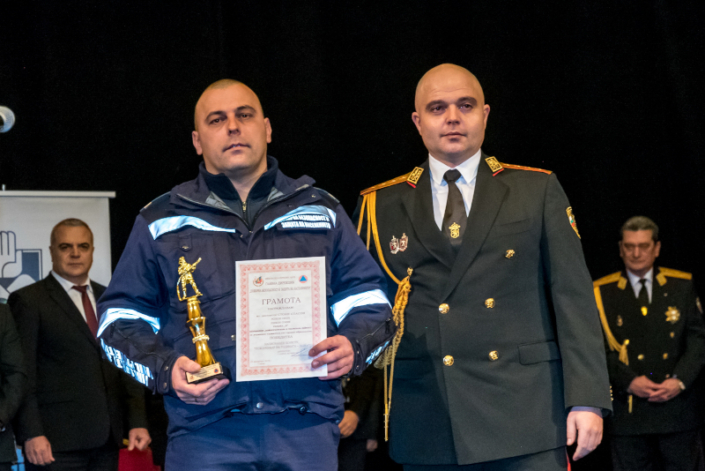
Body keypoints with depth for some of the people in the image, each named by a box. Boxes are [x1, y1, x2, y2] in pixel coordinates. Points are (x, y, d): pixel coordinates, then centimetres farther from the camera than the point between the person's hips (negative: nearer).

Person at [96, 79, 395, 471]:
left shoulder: (321, 211, 16)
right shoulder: (162, 222, 13)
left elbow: (367, 300, 18)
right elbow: (121, 318, 14)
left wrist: (354, 346, -4)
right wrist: (164, 370, -4)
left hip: (305, 429, 1)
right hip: (205, 434, -1)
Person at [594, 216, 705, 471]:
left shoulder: (682, 285, 9)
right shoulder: (602, 293, 5)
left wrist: (680, 380, -9)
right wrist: (629, 381, -12)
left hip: (677, 407, 1)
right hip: (628, 409, -1)